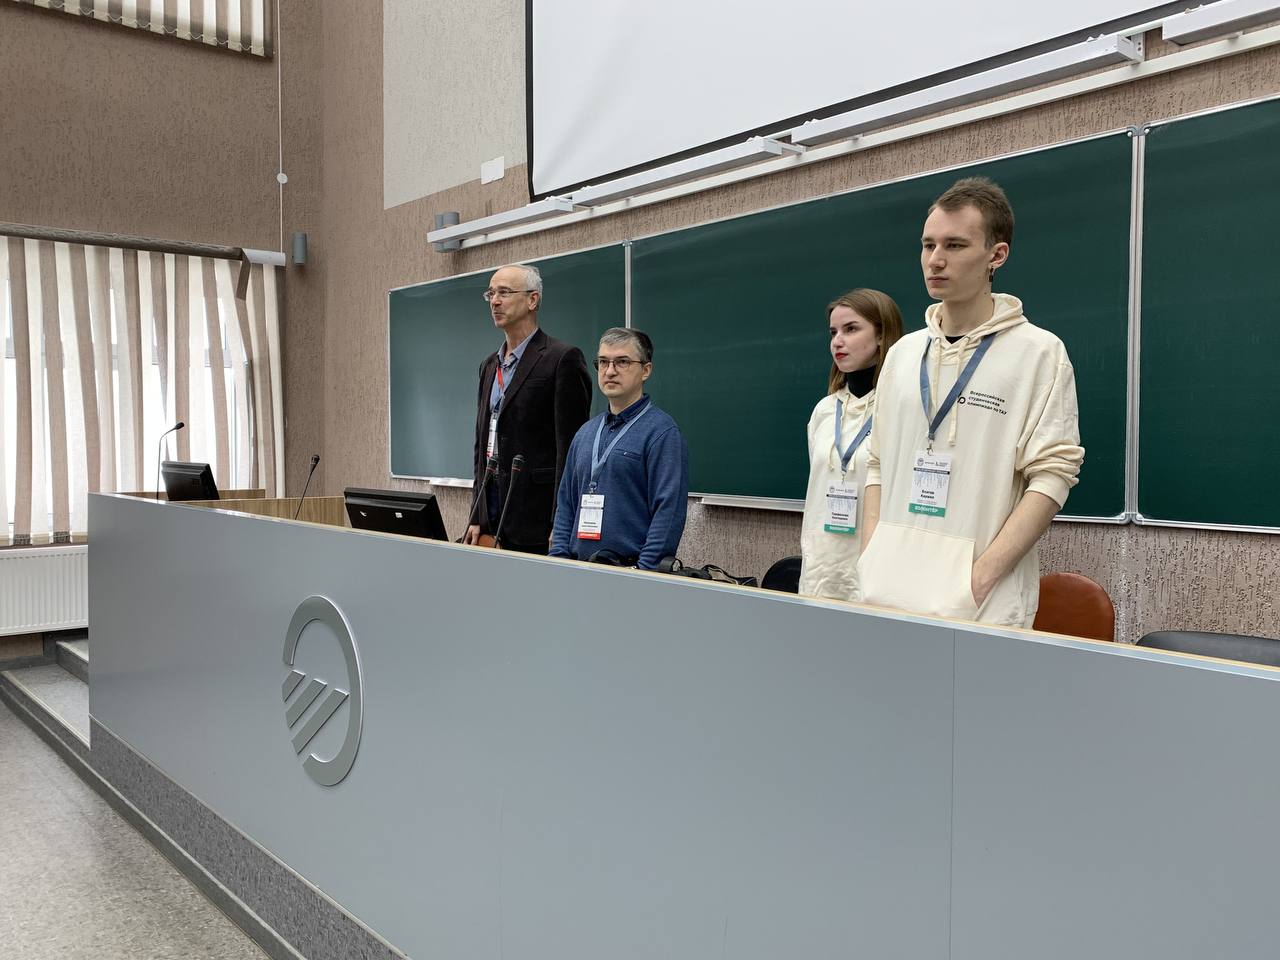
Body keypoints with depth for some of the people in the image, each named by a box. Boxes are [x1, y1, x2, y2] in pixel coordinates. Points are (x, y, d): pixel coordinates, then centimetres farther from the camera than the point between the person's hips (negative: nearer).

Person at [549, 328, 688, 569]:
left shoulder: (662, 432, -9)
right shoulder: (586, 432, 14)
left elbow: (668, 510, -15)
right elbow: (566, 503, 16)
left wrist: (645, 573, -19)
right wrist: (558, 562, 6)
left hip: (632, 568, -5)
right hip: (579, 569, 6)